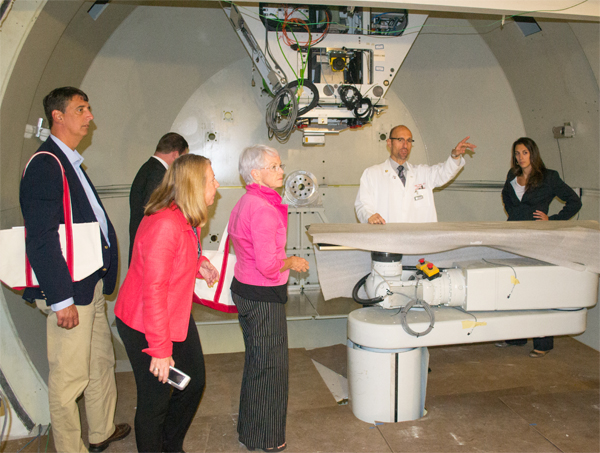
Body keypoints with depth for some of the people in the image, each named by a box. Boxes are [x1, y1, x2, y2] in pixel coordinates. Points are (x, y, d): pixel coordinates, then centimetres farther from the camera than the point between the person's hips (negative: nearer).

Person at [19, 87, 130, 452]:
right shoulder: (45, 164, -15)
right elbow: (41, 240, -21)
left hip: (92, 285, 10)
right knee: (69, 376, 4)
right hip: (70, 291, -10)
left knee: (102, 360, 21)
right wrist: (61, 299, -21)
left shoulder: (70, 163, 15)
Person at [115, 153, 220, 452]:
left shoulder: (188, 220, 3)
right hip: (145, 326, -10)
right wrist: (159, 350, -23)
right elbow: (153, 291, -27)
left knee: (193, 383, 19)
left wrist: (199, 264, 0)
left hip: (177, 318, 10)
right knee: (155, 402, 6)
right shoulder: (164, 224, -28)